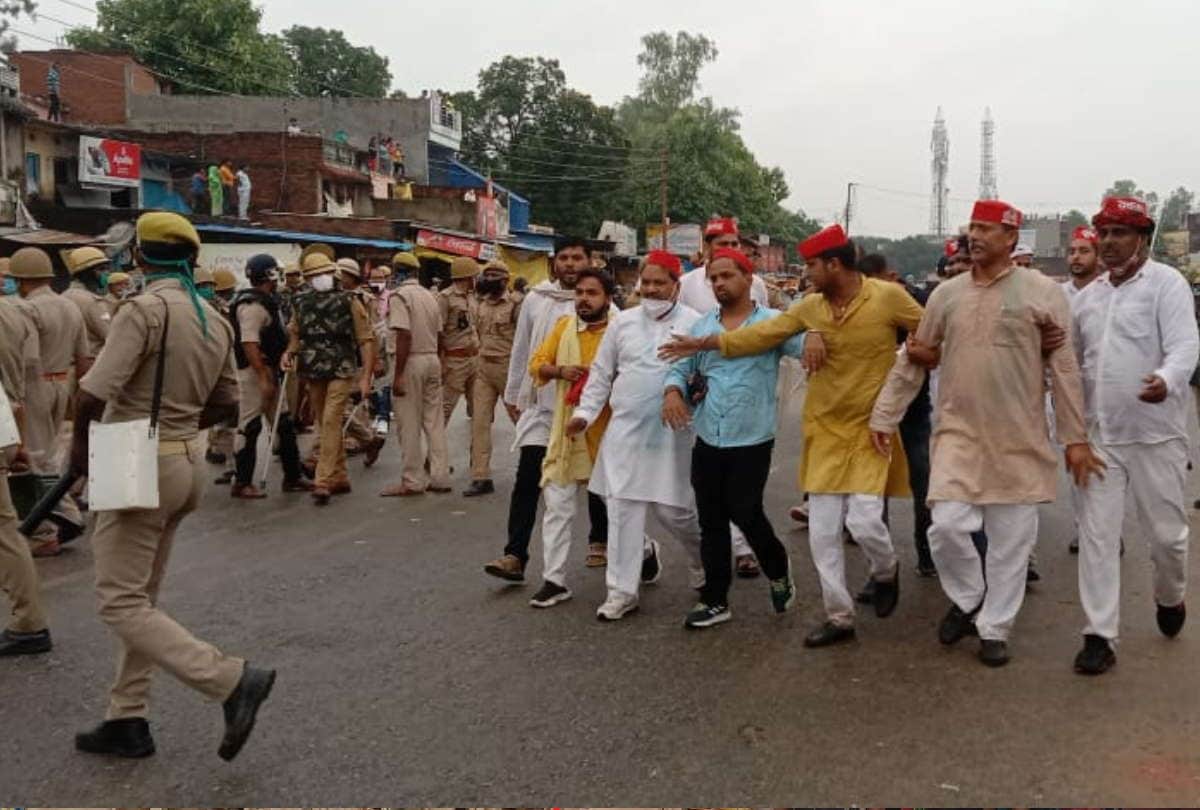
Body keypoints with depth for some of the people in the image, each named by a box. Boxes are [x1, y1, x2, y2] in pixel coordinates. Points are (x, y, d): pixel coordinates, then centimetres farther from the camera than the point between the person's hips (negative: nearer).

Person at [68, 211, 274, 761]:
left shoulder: (145, 309, -16)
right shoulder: (215, 320, 8)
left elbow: (94, 393, -21)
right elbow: (224, 403, 15)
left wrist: (80, 445, -4)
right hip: (188, 460, 8)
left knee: (121, 603, -3)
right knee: (140, 599, 17)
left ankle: (232, 681, -12)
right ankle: (128, 721, 23)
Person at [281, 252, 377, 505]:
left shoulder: (348, 303, -5)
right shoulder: (301, 304, 7)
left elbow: (366, 340, -5)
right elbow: (295, 333, 20)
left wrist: (366, 377, -13)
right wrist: (289, 352, -3)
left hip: (341, 371, -5)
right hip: (312, 372, 5)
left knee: (331, 422, -14)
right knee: (327, 425, 12)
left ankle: (323, 482, -15)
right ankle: (339, 478, 23)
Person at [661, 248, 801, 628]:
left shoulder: (772, 322, -2)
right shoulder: (701, 327, 11)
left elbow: (803, 342, -17)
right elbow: (680, 368, 13)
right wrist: (672, 391, -9)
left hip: (752, 441, -4)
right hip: (707, 440, 5)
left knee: (745, 514, 0)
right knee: (711, 521, 9)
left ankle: (779, 572, 30)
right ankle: (715, 599, 21)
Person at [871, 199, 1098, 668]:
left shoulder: (1042, 292, -4)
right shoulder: (946, 293, 5)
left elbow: (1064, 368, -2)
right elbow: (912, 361, 10)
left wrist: (1075, 437, -3)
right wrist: (883, 417, 9)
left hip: (1019, 441, -2)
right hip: (958, 433, 2)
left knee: (1010, 541, 6)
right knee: (947, 527, -7)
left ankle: (994, 629, 24)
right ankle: (968, 600, 22)